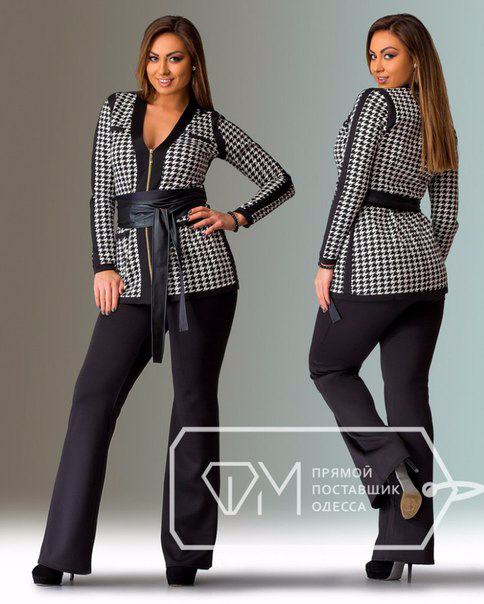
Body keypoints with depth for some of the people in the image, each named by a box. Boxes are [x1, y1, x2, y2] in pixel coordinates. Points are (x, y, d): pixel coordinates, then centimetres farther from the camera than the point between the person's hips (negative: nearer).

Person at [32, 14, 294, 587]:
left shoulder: (211, 125, 5)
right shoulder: (116, 110, 11)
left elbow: (280, 182, 11)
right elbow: (101, 192, 11)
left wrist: (234, 218, -2)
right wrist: (104, 265, 2)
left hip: (199, 268, -2)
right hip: (134, 275, 2)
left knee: (194, 400, 1)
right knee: (94, 395, -4)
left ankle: (186, 550, 8)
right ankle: (63, 550, -1)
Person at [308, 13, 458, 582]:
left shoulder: (375, 102, -8)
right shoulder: (438, 123, 15)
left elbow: (351, 187, -13)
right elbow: (446, 214, 16)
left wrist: (327, 262, -10)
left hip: (370, 258, -7)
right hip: (423, 259, 7)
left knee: (329, 366, 15)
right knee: (408, 390, 5)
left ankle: (389, 466, -5)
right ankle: (403, 546, 4)